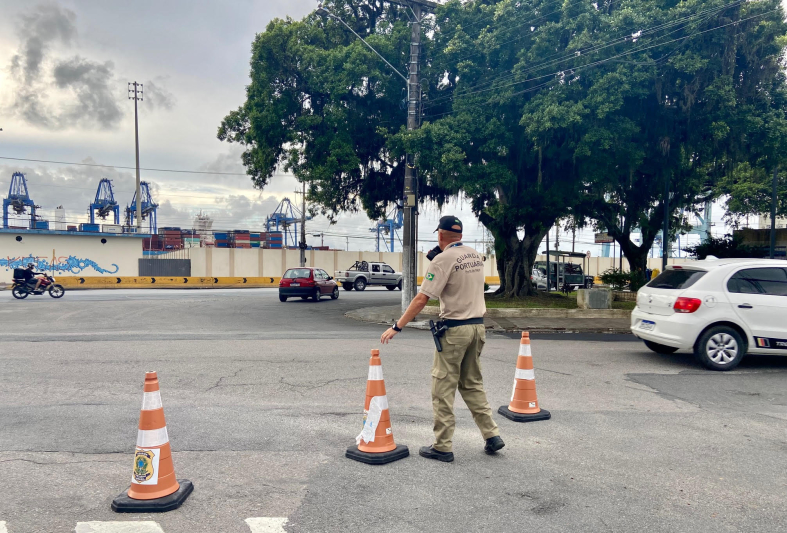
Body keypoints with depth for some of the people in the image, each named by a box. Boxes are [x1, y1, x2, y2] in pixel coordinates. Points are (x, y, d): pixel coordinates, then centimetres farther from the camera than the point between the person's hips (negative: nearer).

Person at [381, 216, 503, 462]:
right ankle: (492, 435, 19)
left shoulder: (443, 259, -12)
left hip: (454, 329, -7)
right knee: (472, 384, 19)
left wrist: (396, 327, -12)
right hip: (478, 326, 7)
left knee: (443, 388, 2)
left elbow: (422, 298, -16)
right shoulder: (476, 256, 9)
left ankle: (443, 447, 7)